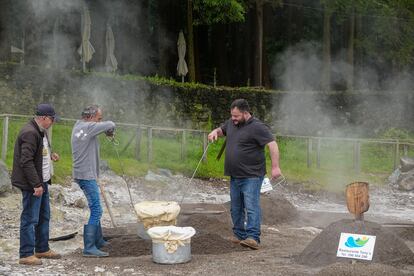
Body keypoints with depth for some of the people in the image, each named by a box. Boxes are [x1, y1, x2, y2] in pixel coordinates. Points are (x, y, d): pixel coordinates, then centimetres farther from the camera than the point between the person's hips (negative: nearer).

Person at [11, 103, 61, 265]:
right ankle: (26, 255, 0)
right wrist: (36, 184, -24)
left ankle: (42, 249, 29)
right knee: (30, 219, -5)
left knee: (44, 216, 18)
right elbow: (26, 161, -24)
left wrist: (50, 156, 9)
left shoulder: (41, 132, 14)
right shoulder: (30, 133, -20)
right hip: (32, 185, -11)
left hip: (42, 182, 11)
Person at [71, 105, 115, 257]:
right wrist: (109, 130, 6)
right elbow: (110, 125, -15)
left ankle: (98, 240, 32)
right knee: (95, 210, -11)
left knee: (95, 209, 21)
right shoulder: (88, 127, -15)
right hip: (87, 176, -10)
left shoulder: (78, 126, 12)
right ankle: (89, 248, -13)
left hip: (81, 174, 10)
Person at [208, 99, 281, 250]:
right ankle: (239, 235, 22)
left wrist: (275, 167, -26)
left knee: (251, 206, -14)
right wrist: (215, 132, 4)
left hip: (251, 176, -8)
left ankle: (253, 238, -18)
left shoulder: (257, 127, -14)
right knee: (236, 208, 13)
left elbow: (272, 144, -19)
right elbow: (221, 130, 30)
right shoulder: (231, 123, 10)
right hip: (235, 175, 8)